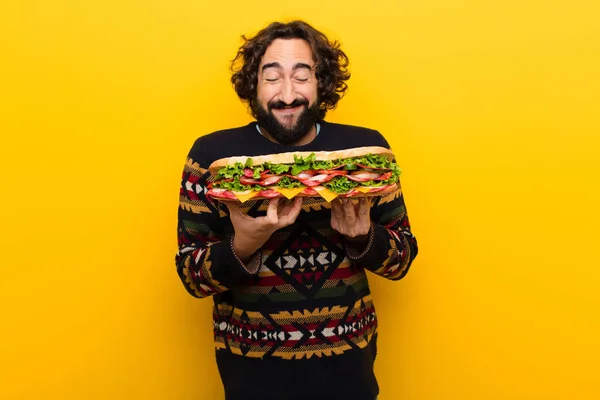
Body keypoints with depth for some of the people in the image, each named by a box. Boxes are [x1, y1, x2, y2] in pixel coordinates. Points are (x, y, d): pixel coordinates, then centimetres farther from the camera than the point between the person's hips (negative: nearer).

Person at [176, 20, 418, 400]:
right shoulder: (213, 153, -10)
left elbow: (403, 258, -1)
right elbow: (191, 274, -8)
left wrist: (362, 237, -21)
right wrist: (242, 246, -27)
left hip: (349, 360, 2)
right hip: (251, 364, -1)